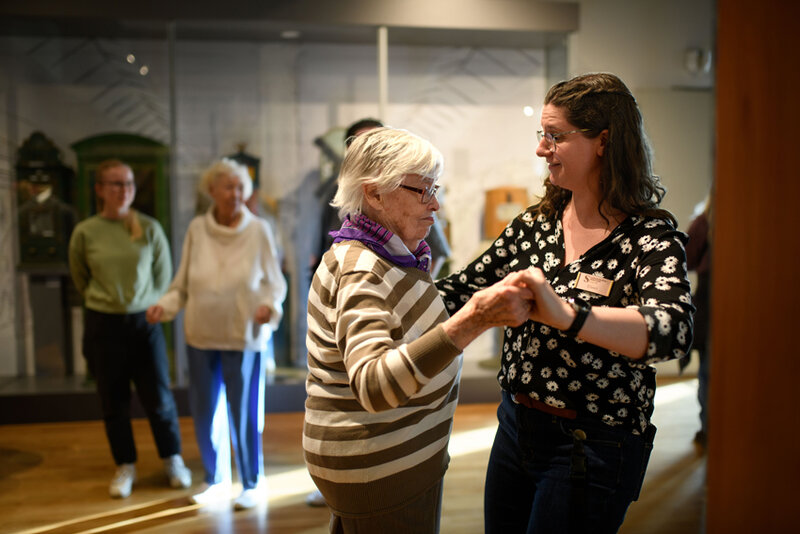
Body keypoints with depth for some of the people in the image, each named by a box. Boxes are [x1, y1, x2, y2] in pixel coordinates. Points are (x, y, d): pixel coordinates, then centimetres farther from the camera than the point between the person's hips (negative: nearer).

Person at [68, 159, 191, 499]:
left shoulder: (150, 228, -4)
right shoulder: (84, 232, -4)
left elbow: (163, 275, 5)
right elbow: (80, 279, 10)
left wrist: (144, 305, 5)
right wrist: (104, 303, 10)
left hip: (144, 321, 0)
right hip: (103, 325, 0)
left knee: (158, 398, 4)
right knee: (114, 402, 9)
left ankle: (173, 460, 23)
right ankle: (125, 467, 25)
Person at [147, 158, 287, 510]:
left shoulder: (259, 231, -6)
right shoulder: (197, 229, 1)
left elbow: (275, 283, 0)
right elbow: (182, 284, 8)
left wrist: (269, 306, -20)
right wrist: (165, 306, -8)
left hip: (244, 338, -3)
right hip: (201, 336, 3)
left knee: (244, 415, 3)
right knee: (205, 414, 13)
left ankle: (253, 484, 25)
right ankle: (216, 481, 34)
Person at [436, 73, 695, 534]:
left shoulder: (650, 237, -15)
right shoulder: (534, 224, 2)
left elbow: (673, 330, -33)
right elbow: (465, 289, 7)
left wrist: (566, 315, -49)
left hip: (593, 449, -5)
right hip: (516, 424, 6)